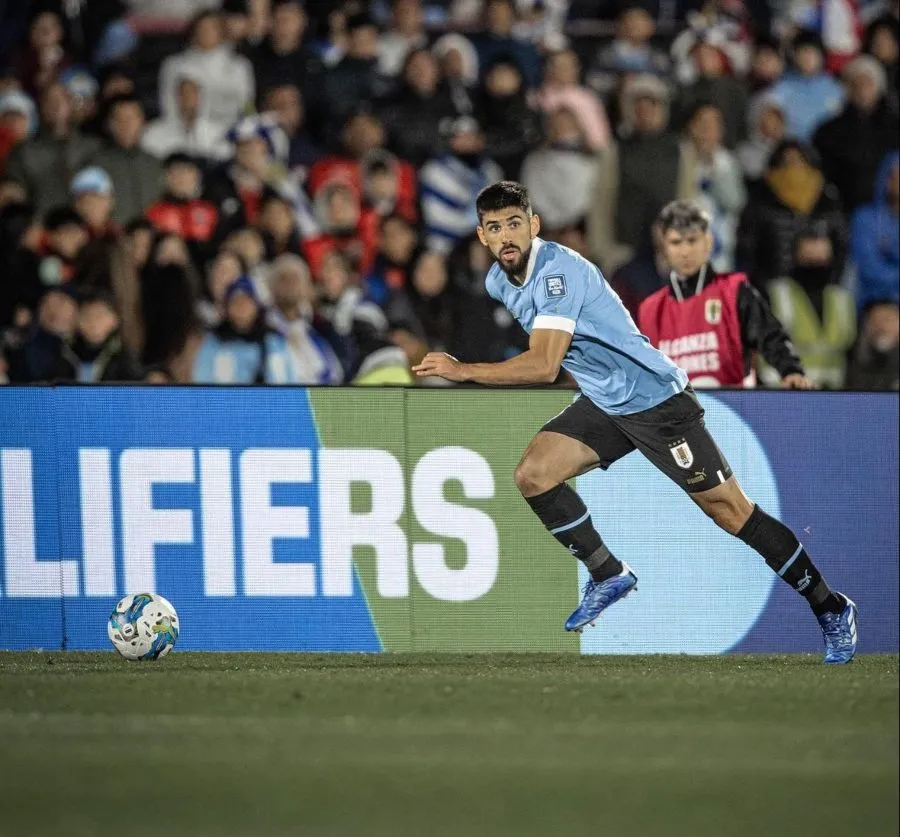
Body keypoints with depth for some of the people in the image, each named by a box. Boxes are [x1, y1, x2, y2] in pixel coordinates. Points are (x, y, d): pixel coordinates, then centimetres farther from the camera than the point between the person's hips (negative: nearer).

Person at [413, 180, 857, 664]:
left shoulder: (558, 271, -26)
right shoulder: (498, 282, 1)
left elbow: (543, 366, -36)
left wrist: (462, 371, -38)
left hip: (655, 400, -8)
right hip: (603, 405, 8)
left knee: (732, 512, -5)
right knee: (533, 474, -11)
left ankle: (830, 609, 6)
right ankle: (608, 576, 4)